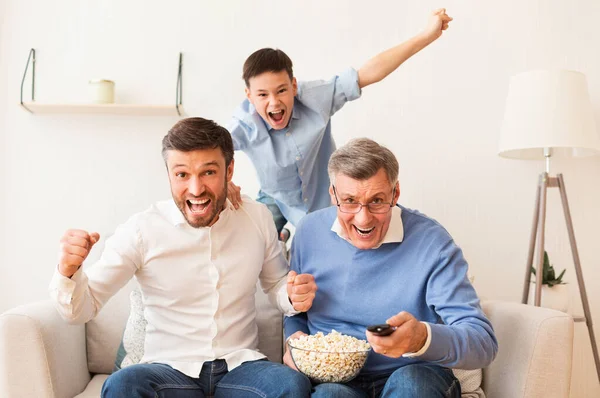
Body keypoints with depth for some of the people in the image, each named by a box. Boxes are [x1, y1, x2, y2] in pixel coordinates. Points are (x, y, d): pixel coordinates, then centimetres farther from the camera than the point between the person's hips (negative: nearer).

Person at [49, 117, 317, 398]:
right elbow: (82, 310, -4)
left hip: (240, 365, 1)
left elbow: (275, 283, 15)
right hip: (170, 370, 0)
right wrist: (68, 271, -26)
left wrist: (294, 296, -8)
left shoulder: (258, 217, -1)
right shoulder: (141, 230, -8)